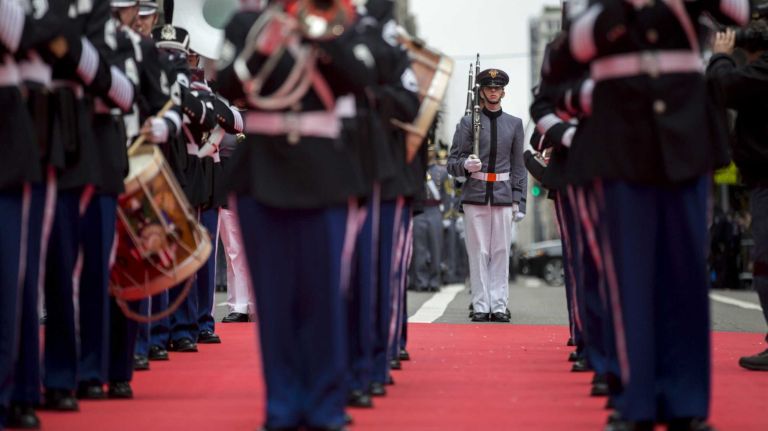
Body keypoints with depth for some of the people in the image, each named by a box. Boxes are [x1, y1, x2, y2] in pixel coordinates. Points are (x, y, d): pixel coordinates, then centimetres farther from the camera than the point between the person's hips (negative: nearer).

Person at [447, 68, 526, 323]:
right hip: (475, 195, -1)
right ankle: (481, 306, 1)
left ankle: (499, 306, 3)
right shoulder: (468, 123, 5)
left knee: (501, 253, 0)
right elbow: (452, 162, 5)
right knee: (478, 253, -2)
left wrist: (517, 199, 6)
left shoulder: (515, 124, 12)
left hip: (503, 196, 2)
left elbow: (518, 165, 13)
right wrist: (466, 165, -18)